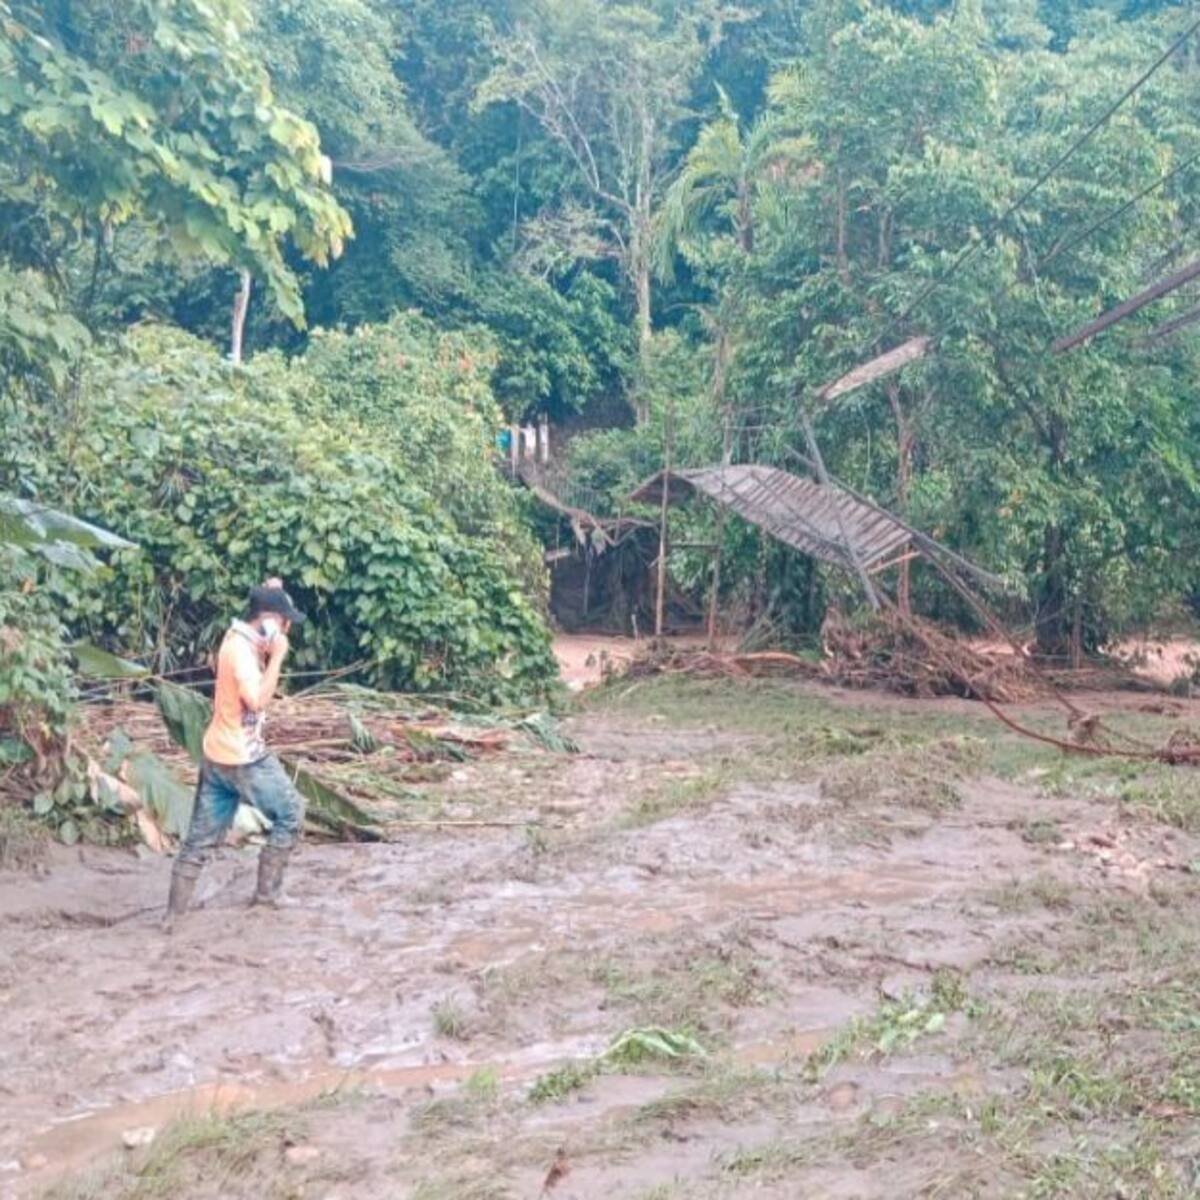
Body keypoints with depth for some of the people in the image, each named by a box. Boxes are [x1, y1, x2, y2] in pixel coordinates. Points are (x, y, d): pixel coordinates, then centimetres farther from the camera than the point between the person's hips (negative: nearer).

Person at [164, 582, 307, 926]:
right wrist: (277, 656, -24)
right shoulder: (242, 650, -21)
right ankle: (268, 890, 14)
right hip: (243, 757, -9)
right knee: (289, 813, 8)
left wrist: (271, 593, 10)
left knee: (201, 836, 10)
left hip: (218, 754, 9)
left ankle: (174, 914, 13)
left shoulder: (239, 638, 6)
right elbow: (258, 701, -31)